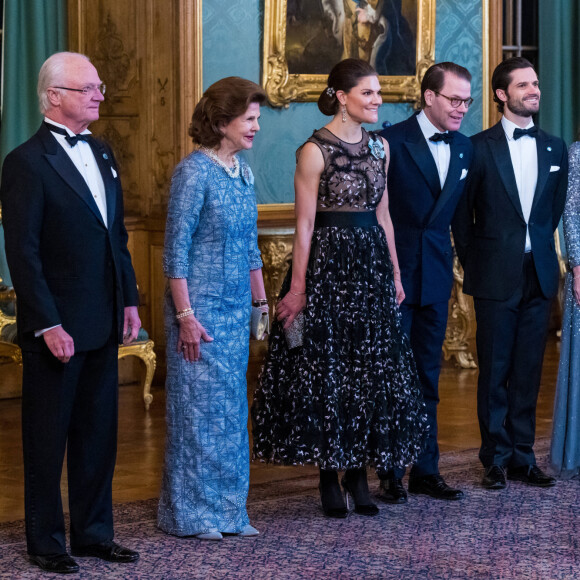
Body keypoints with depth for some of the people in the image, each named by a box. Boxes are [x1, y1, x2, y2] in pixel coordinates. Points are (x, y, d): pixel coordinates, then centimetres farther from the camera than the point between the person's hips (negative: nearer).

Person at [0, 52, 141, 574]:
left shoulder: (101, 154, 12)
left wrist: (129, 300, 12)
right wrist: (48, 325, -18)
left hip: (102, 323, 7)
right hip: (56, 325, -7)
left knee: (99, 433, 13)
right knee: (48, 436, 6)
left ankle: (93, 531, 24)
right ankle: (46, 541, 16)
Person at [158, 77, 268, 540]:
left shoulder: (243, 172, 9)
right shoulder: (195, 171, -14)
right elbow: (176, 249, -15)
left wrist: (261, 301, 16)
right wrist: (185, 316, -18)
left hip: (236, 307, 8)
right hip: (201, 306, -8)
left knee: (231, 406, 11)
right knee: (199, 403, 0)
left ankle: (227, 510, 20)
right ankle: (191, 514, 10)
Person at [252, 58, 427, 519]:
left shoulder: (379, 146, 9)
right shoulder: (315, 150, -9)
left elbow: (383, 213, 14)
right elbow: (304, 223, -10)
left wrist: (395, 272, 11)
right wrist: (297, 286, -13)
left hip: (371, 261, 6)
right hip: (328, 263, -6)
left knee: (373, 369, 7)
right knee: (326, 367, 1)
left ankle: (359, 472, 16)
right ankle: (330, 477, 10)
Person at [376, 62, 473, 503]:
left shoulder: (464, 148, 9)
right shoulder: (392, 141, -10)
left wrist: (459, 255, 11)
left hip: (436, 273, 6)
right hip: (394, 270, -5)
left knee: (428, 374, 10)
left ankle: (426, 470, 16)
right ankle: (391, 472, 7)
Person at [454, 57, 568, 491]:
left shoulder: (554, 148, 10)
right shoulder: (480, 147, -3)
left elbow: (556, 208, 15)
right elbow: (463, 213, 1)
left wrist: (540, 251, 10)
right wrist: (473, 264, 1)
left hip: (539, 275, 4)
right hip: (497, 276, -3)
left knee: (528, 370, 7)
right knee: (494, 371, 2)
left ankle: (522, 457, 15)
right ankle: (496, 459, 10)